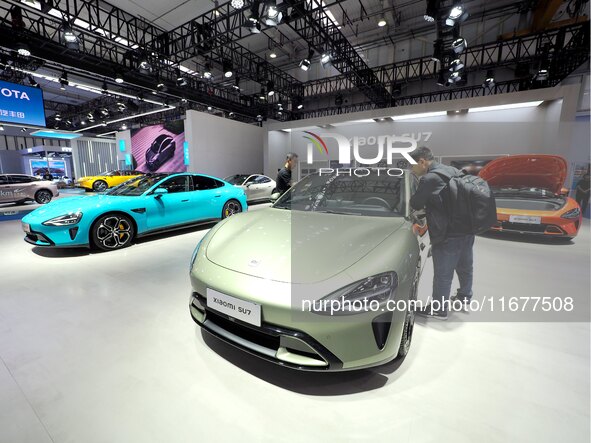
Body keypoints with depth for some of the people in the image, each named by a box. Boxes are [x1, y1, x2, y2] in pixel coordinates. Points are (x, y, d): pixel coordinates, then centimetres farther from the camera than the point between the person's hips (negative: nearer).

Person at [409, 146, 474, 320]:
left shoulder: (429, 179, -19)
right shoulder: (453, 171, 9)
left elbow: (415, 204, -10)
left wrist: (424, 207, 13)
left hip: (448, 236, -9)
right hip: (467, 230, 9)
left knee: (443, 275, 5)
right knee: (465, 267, 26)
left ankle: (439, 309, 19)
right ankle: (465, 296, 47)